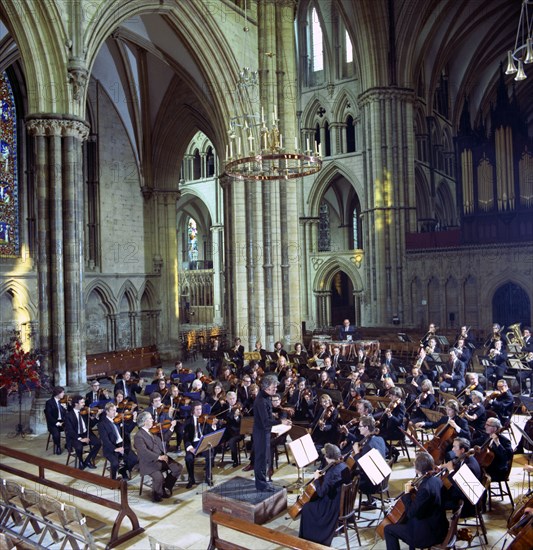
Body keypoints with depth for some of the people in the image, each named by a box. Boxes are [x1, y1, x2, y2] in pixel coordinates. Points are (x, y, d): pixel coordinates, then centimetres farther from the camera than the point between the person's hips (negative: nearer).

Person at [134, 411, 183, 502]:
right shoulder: (138, 436, -13)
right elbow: (144, 451, -26)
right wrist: (159, 457, -34)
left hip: (162, 459, 8)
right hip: (149, 463, -8)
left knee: (179, 468, -6)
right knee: (159, 477, -31)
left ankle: (166, 488, 13)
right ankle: (157, 495, 0)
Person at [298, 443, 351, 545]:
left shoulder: (332, 472, -30)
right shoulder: (343, 466, -3)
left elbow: (321, 493, -26)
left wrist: (316, 478, -14)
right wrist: (323, 476, 3)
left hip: (333, 507, -8)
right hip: (342, 502, 8)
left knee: (306, 508, 9)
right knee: (313, 501, 24)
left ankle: (308, 538, 25)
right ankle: (319, 535, 33)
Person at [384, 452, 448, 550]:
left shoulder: (424, 488, -30)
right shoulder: (437, 480, -3)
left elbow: (410, 513, -24)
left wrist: (407, 493, -15)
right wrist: (415, 490, 3)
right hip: (438, 527, 9)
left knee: (388, 529, 3)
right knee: (407, 521, 33)